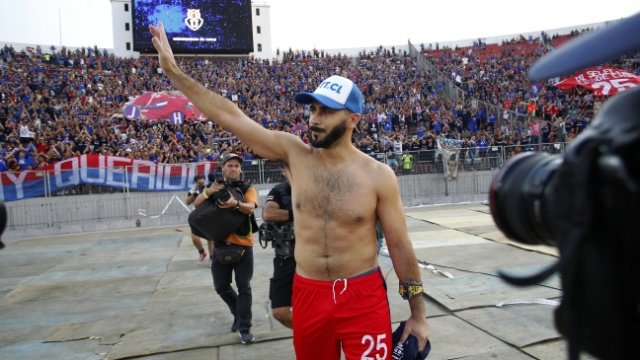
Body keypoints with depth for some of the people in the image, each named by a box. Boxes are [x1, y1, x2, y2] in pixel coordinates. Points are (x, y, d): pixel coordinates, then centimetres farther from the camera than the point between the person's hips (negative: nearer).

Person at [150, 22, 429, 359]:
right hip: (308, 294, 3)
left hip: (363, 297, -2)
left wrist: (417, 313, 0)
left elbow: (400, 245, -4)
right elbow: (230, 116, -7)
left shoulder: (378, 176, -11)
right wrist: (174, 71, -8)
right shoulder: (294, 153, -6)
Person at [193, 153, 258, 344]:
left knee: (244, 288, 0)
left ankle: (245, 328, 10)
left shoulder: (247, 189, 0)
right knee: (221, 286, 12)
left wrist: (236, 203, -41)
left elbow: (250, 208, -19)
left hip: (243, 245, -3)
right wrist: (208, 191, -23)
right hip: (221, 245, 3)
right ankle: (238, 313, 37)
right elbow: (196, 204, -4)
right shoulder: (215, 188, 9)